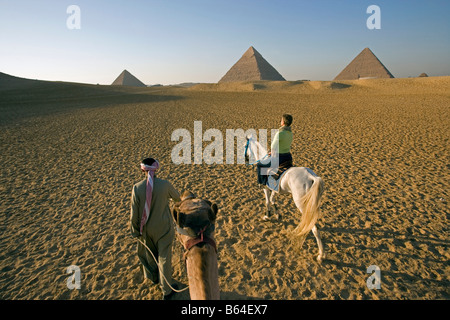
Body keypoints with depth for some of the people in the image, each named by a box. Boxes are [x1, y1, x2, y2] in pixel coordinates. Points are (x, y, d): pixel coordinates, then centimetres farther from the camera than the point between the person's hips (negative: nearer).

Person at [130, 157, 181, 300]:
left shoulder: (137, 187, -19)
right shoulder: (165, 185, -21)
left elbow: (134, 213, -12)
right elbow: (176, 197, 1)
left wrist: (135, 230, 3)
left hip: (146, 228, 2)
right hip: (163, 228, -2)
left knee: (149, 252, 28)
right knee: (164, 257, 14)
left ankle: (154, 277, 53)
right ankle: (166, 291, 28)